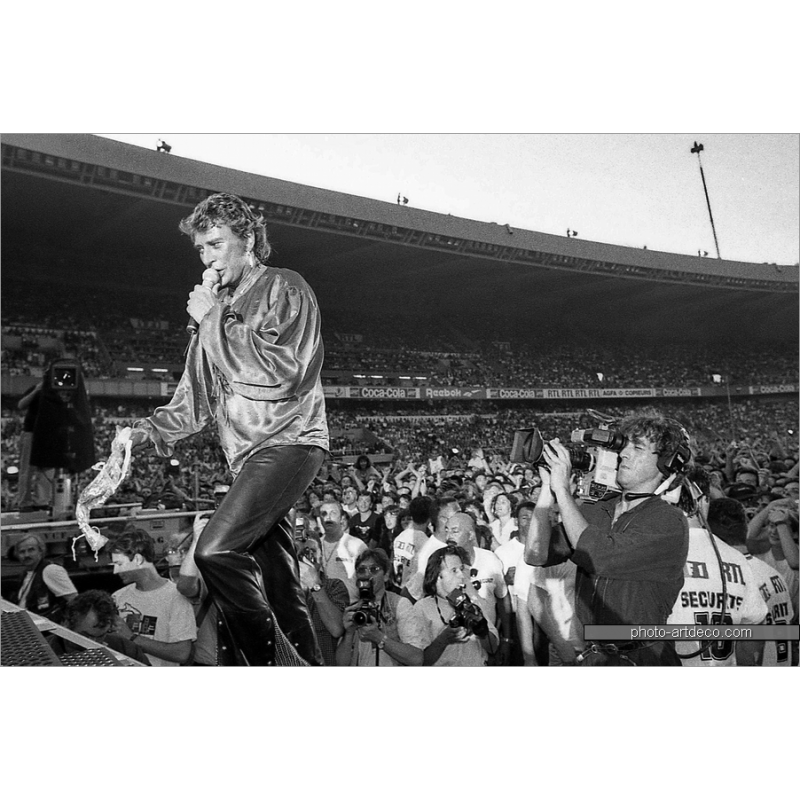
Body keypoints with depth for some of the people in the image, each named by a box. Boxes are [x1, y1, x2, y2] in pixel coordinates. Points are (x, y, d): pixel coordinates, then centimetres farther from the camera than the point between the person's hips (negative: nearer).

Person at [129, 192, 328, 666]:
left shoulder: (284, 289, -3)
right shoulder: (219, 308, 20)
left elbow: (280, 371, -18)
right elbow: (196, 395, 19)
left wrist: (214, 320, -12)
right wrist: (150, 430, 3)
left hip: (288, 441, -8)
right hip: (251, 454, 8)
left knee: (217, 550, -21)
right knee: (280, 581, 9)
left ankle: (273, 661, -7)